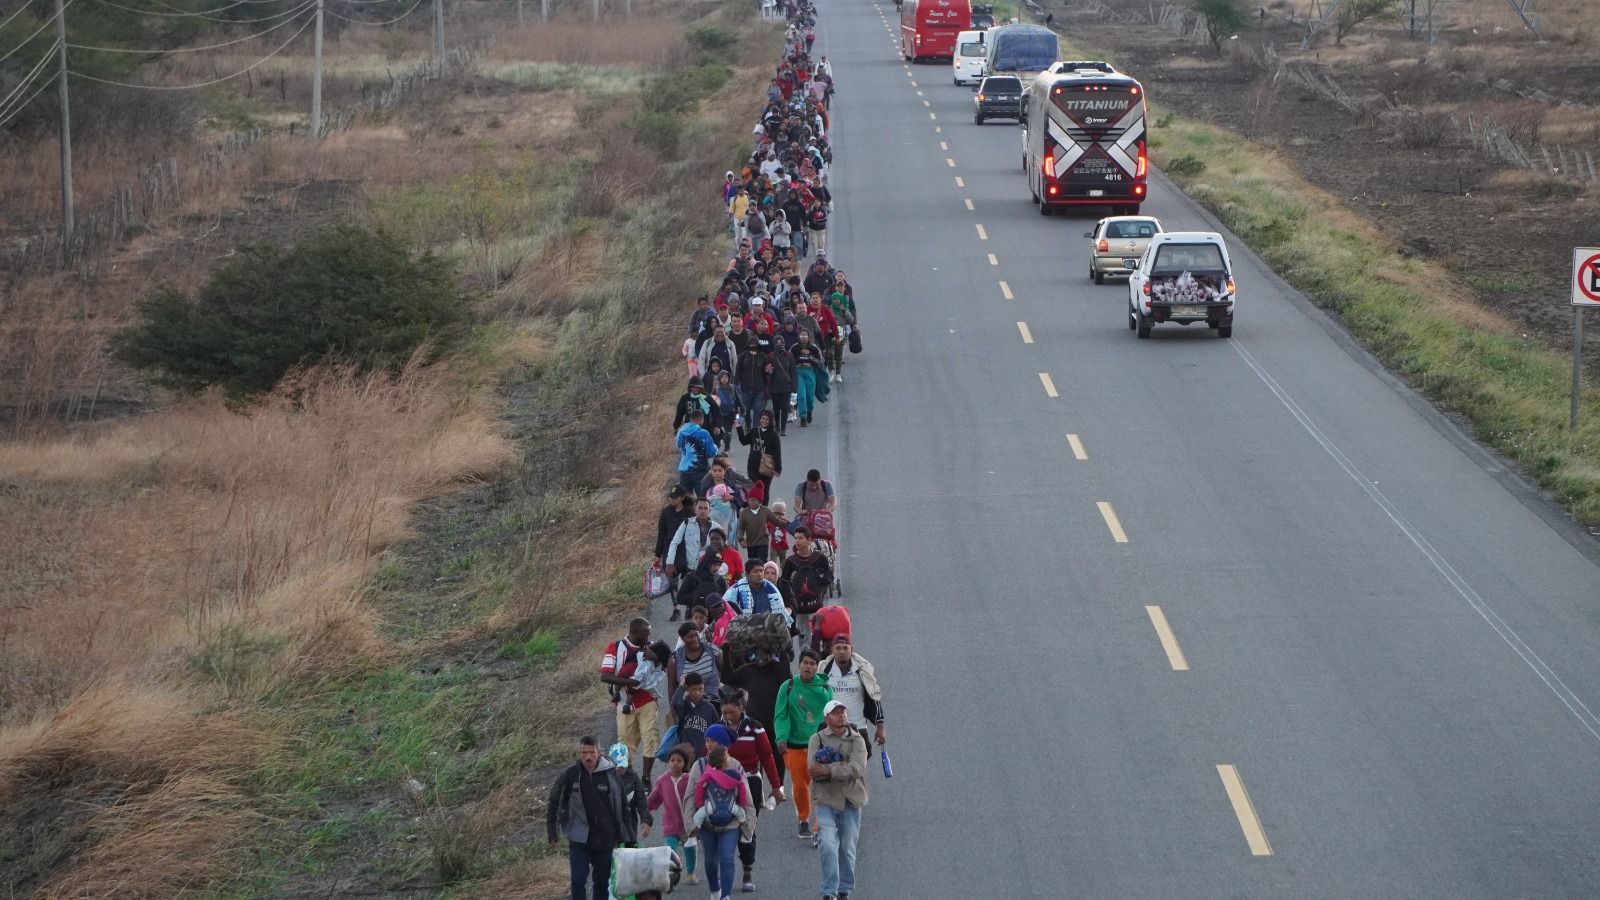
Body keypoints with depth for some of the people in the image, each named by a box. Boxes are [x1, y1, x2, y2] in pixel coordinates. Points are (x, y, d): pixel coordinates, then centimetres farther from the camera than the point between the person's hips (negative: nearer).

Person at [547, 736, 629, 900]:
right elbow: (554, 803, 3)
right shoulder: (571, 776, -7)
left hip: (605, 840, 1)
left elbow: (621, 807, 4)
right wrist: (552, 832, 1)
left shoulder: (611, 775, -5)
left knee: (602, 882, 10)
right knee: (578, 881, -8)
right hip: (579, 839, -1)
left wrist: (623, 836, 5)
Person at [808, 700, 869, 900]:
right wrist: (842, 767, -15)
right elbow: (813, 769, -13)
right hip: (826, 802, -2)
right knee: (827, 846, -15)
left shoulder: (857, 740, 3)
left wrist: (828, 770, -19)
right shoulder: (817, 739, 0)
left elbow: (857, 769, -14)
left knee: (847, 850, 9)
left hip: (851, 801, 2)